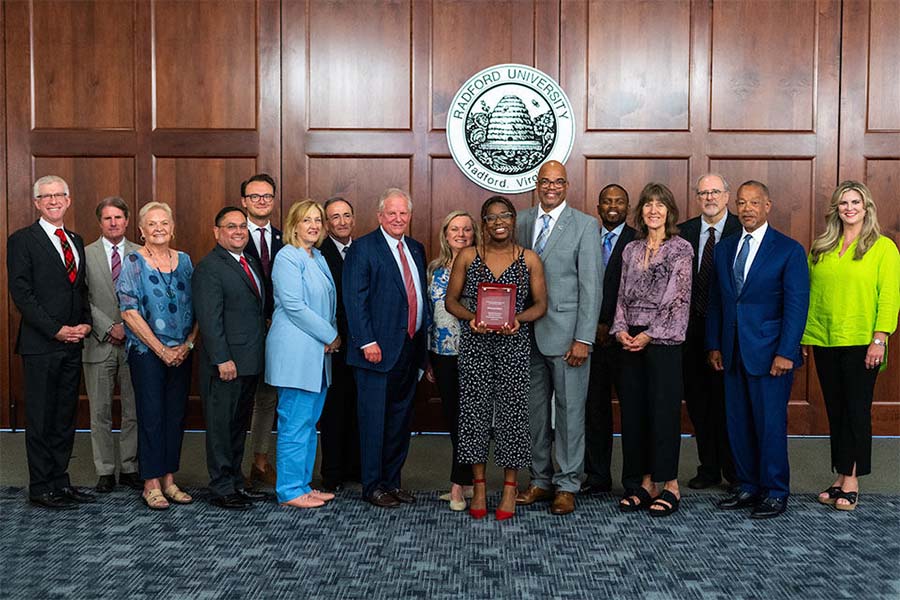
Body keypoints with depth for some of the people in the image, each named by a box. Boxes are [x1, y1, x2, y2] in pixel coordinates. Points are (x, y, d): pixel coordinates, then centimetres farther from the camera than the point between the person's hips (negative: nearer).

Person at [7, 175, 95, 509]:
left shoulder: (76, 241, 16)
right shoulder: (22, 241, -4)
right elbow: (21, 294, -10)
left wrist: (86, 323, 0)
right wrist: (57, 330, -14)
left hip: (72, 344, 6)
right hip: (40, 346, -6)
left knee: (65, 417, 10)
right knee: (40, 419, 0)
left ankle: (60, 481, 19)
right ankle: (41, 489, 8)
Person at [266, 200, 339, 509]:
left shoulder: (318, 258, 17)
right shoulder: (287, 257, -10)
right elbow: (294, 306, -17)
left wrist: (330, 337, 4)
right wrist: (331, 336, -12)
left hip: (317, 352, 9)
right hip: (295, 352, -9)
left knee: (309, 421, 12)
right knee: (296, 422, -4)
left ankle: (303, 484, 19)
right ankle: (289, 490, 4)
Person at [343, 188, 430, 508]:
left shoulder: (416, 249, 15)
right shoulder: (363, 248, -6)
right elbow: (355, 299, -12)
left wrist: (425, 334, 9)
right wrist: (368, 343, -17)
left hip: (410, 348, 7)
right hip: (379, 349, -7)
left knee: (400, 419, 13)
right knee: (374, 419, 1)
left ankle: (392, 480, 24)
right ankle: (373, 485, 11)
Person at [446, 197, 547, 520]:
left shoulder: (529, 259, 4)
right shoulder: (467, 256, 5)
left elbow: (540, 304, 5)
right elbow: (451, 299, 7)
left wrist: (518, 319, -14)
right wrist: (471, 317, -12)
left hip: (514, 345, -1)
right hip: (475, 345, 1)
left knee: (512, 412, 0)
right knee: (474, 410, 2)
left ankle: (510, 489, 12)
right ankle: (479, 487, 14)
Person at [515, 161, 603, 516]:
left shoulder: (585, 226, -3)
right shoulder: (521, 222, 10)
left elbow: (591, 287, -7)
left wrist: (583, 339, -12)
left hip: (566, 334, -4)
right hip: (528, 333, 4)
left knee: (570, 410, 2)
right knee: (533, 409, 10)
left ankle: (567, 486, 13)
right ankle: (541, 479, 23)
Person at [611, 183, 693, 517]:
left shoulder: (681, 249, -3)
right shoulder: (631, 250, 13)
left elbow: (679, 300, -9)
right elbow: (623, 296, 12)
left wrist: (649, 335, -14)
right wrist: (621, 330, -4)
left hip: (663, 341, -5)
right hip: (631, 341, 5)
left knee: (664, 410, -3)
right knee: (633, 411, 6)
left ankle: (670, 486, 8)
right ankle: (643, 483, 16)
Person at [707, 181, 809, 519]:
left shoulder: (789, 250, -3)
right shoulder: (724, 249, 12)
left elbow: (797, 305, -7)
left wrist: (786, 352, -14)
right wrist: (714, 346, 9)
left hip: (770, 353, -5)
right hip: (733, 353, 5)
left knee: (770, 424, -1)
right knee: (738, 424, 9)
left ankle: (775, 494, 12)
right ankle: (749, 487, 21)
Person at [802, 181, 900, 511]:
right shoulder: (821, 249, 11)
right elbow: (812, 294, 11)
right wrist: (803, 336, 6)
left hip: (860, 344, -4)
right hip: (824, 342, 4)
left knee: (857, 410, 0)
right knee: (835, 410, 9)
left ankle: (851, 480, 8)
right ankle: (842, 478, 18)